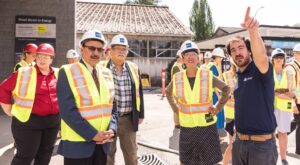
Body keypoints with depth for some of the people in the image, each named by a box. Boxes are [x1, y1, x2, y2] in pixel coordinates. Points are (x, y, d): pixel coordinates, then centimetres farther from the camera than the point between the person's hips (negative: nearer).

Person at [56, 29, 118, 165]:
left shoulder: (107, 74, 8)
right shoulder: (67, 72, -7)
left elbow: (112, 107, 9)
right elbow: (68, 110, -16)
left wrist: (112, 129, -8)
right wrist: (93, 134, -19)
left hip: (102, 143, 5)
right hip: (78, 143, -5)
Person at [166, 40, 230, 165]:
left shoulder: (208, 76, -8)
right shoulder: (177, 78, -4)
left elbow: (226, 89, 6)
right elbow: (168, 92, 16)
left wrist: (218, 107, -2)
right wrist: (176, 108, 6)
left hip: (207, 126, -2)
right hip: (186, 127, 2)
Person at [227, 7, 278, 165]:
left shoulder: (261, 70, -12)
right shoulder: (238, 75, 9)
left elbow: (261, 57, -37)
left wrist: (253, 31, -54)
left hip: (261, 144, -6)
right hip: (239, 142, 7)